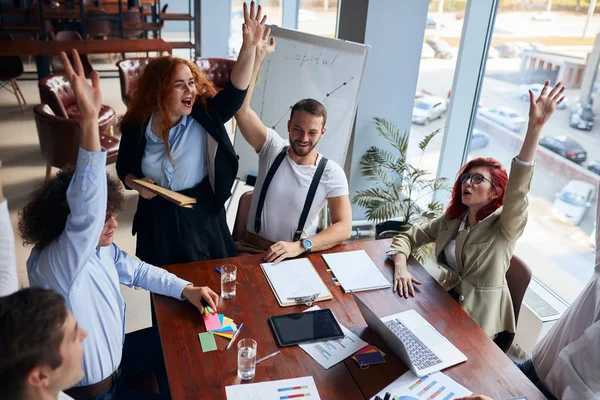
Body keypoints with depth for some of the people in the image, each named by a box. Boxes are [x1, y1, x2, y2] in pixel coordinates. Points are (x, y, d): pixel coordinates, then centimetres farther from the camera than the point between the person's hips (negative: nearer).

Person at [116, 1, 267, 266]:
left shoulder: (204, 116, -13)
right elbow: (124, 168, 6)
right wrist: (136, 184, -16)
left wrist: (248, 46, -38)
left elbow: (235, 92, -27)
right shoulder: (136, 127, -8)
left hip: (200, 213, -1)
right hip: (157, 216, 1)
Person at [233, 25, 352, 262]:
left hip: (298, 255, 0)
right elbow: (240, 107, -16)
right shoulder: (272, 148, -5)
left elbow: (344, 227, -13)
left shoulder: (332, 173, -9)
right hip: (251, 248, 1)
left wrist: (300, 247, -27)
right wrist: (257, 56, -24)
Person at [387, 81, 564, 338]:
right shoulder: (451, 220, 3)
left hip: (475, 321, -5)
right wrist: (400, 266, -20)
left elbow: (517, 190, -32)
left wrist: (534, 128, -45)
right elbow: (408, 237, 3)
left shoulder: (504, 227, -14)